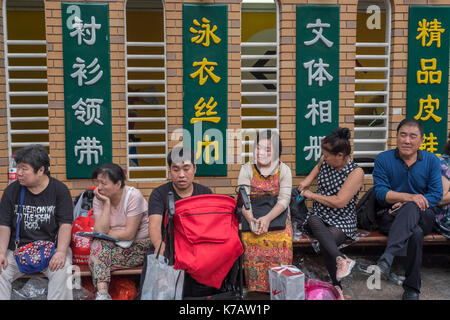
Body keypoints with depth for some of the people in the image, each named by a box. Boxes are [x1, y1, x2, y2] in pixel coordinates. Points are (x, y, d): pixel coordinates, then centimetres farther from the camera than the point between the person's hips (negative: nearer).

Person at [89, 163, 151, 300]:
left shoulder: (133, 196, -17)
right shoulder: (99, 198, -3)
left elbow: (128, 234, -21)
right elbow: (100, 231, -17)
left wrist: (106, 233, -10)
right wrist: (106, 203, -19)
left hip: (139, 246, -4)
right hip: (116, 246, 4)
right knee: (97, 244, -26)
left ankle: (101, 293, -16)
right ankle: (102, 293, -33)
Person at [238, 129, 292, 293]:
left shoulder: (284, 170, 2)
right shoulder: (247, 169, 3)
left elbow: (284, 199, -7)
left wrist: (268, 218, -23)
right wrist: (251, 220, -24)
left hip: (277, 216, 0)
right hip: (252, 216, 0)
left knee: (282, 241, -26)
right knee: (250, 240, -26)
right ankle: (255, 289, -12)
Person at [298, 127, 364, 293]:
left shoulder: (356, 172, -12)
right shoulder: (326, 161, 6)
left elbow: (339, 202, -19)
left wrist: (312, 195, -9)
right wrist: (308, 180, 16)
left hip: (342, 221, -4)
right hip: (319, 216, 4)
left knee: (324, 243, -34)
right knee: (315, 222, -35)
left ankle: (337, 285, -27)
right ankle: (341, 259, -49)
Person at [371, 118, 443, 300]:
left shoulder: (431, 161, 7)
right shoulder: (383, 159, 2)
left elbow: (436, 195, -1)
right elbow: (380, 192, -7)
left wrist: (407, 205, -17)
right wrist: (408, 197, -25)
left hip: (423, 218, 0)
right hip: (391, 217, 0)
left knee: (411, 209, -38)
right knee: (415, 233, -35)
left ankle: (387, 258, -51)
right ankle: (412, 289, -32)